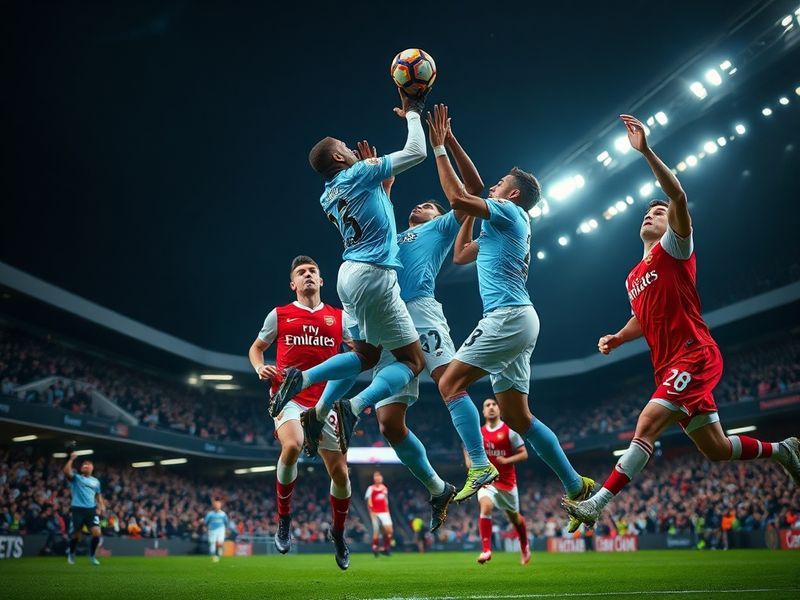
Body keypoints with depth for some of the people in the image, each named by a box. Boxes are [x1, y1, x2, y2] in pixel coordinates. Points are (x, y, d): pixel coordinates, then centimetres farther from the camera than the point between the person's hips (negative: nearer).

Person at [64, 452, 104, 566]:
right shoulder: (76, 478, 4)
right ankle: (71, 554, 32)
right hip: (77, 509, -3)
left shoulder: (96, 481, 16)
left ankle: (92, 555, 7)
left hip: (91, 510, 3)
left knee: (97, 532, -12)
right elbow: (66, 472, -16)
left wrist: (101, 505, 10)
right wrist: (71, 459, -19)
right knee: (76, 534, 5)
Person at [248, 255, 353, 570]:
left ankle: (339, 532, 29)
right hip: (289, 398, -2)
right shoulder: (279, 315, 6)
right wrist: (260, 368, -3)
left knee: (340, 473, 1)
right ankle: (283, 518, -10)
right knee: (292, 445, -33)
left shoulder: (339, 317, 9)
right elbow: (256, 348, 18)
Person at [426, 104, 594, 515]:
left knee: (450, 383, -12)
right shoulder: (497, 227, 26)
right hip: (514, 321, 10)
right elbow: (460, 255, 35)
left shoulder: (509, 212, -1)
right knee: (517, 417, 8)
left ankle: (479, 466, -20)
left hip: (509, 317, -10)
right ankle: (577, 487, 11)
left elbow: (456, 197, -13)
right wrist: (470, 215, 34)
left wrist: (440, 147, -6)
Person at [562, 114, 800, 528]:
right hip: (670, 368, 9)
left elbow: (679, 197, -18)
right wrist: (617, 338, 12)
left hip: (694, 357, -9)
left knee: (647, 426, -20)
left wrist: (646, 151, -26)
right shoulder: (633, 278, 21)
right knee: (715, 449, 10)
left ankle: (598, 504, -22)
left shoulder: (673, 250, -1)